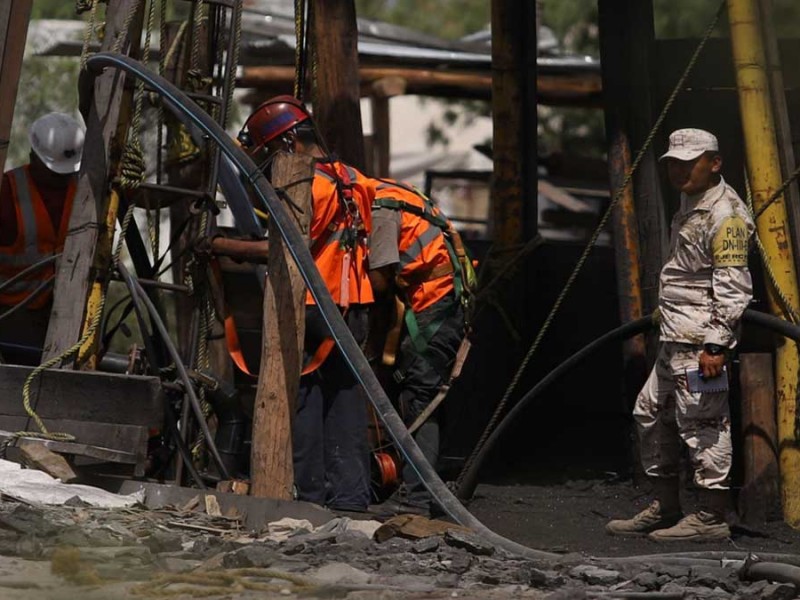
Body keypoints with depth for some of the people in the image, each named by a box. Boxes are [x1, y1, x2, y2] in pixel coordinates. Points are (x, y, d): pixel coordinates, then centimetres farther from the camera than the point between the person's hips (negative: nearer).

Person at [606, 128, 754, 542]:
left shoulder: (725, 214, -14)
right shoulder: (690, 206, 19)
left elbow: (732, 287, -19)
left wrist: (716, 344, -23)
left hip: (701, 340, -11)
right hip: (674, 338, 11)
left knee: (701, 423, -8)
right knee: (651, 415, 16)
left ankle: (711, 517, -3)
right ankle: (665, 508, 25)